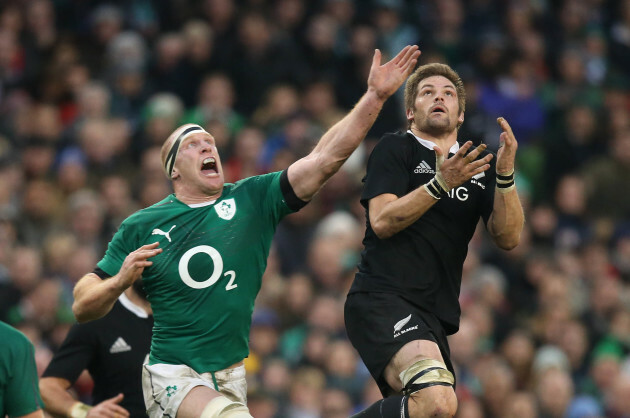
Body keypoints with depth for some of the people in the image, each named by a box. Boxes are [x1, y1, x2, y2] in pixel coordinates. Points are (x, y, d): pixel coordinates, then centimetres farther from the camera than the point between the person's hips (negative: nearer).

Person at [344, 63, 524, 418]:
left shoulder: (478, 166, 18)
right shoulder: (395, 149, 5)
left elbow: (509, 238, 6)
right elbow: (382, 221, -10)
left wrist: (505, 175, -9)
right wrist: (441, 184, -20)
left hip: (436, 315, 7)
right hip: (383, 298, -7)